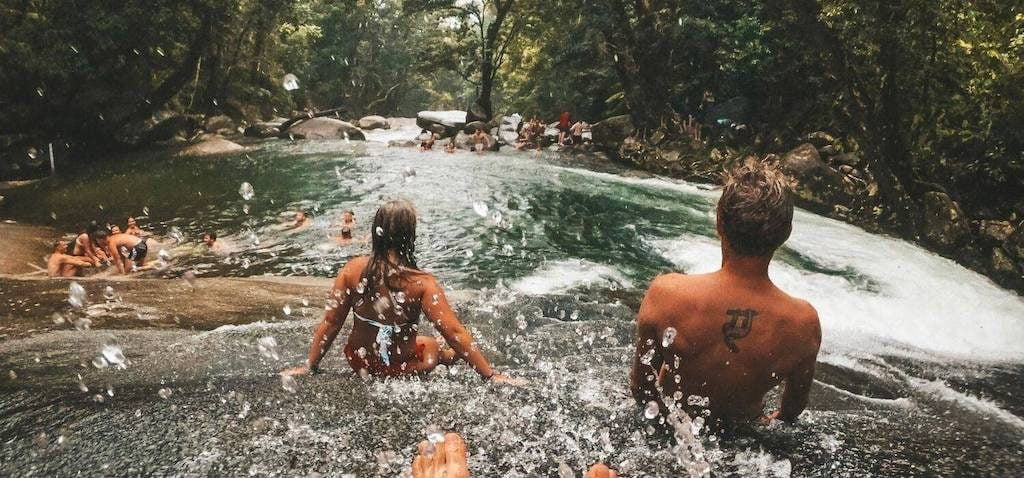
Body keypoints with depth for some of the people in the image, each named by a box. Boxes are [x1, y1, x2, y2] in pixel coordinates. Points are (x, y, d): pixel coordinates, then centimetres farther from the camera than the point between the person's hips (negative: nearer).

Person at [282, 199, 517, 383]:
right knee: (430, 344, 30)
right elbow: (455, 333, -23)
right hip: (401, 367, -3)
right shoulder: (422, 283, -24)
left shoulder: (353, 269, -15)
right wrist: (491, 376, -14)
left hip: (358, 361, 3)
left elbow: (330, 323, -7)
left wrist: (310, 366, 6)